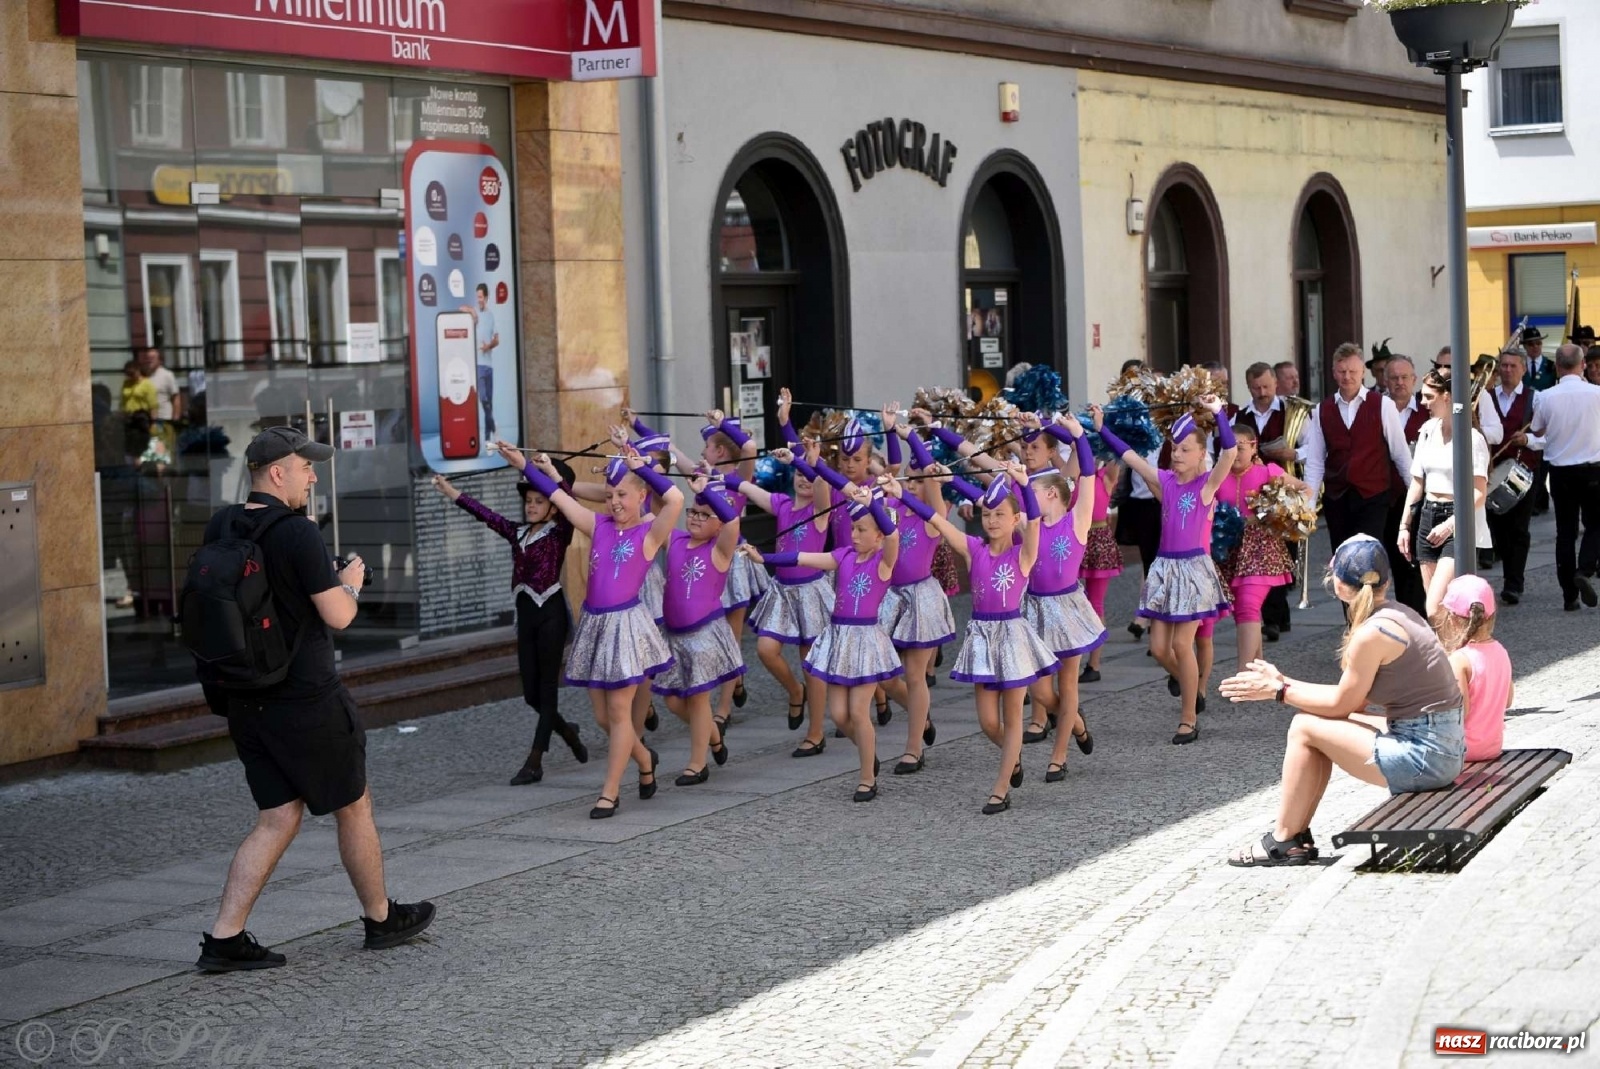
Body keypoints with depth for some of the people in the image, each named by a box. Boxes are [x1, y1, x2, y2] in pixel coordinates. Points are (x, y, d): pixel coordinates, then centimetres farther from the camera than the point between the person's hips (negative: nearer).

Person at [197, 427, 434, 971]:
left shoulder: (219, 529, 5)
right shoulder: (297, 533, -18)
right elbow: (338, 616, -17)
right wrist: (351, 582, 3)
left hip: (247, 701, 7)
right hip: (306, 700, -7)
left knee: (278, 818, 10)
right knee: (354, 806, 12)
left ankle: (224, 938, 1)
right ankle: (381, 918, 27)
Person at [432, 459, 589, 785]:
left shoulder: (559, 532, -4)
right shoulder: (518, 533, 12)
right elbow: (485, 514, 9)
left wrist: (551, 470, -32)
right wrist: (449, 490, 3)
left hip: (551, 614, -6)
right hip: (525, 614, 6)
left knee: (546, 688, -2)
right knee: (531, 693, 8)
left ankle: (534, 762, -4)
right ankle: (567, 732, 34)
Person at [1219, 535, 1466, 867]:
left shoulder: (1372, 633, -18)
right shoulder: (1396, 614, 10)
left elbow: (1341, 704, -7)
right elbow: (1354, 700, 13)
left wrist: (1278, 691, 2)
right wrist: (1284, 682, 14)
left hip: (1423, 756, -10)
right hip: (1444, 747, 10)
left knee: (1305, 729, -4)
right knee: (1317, 722, 16)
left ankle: (1283, 842, 9)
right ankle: (1296, 836, 19)